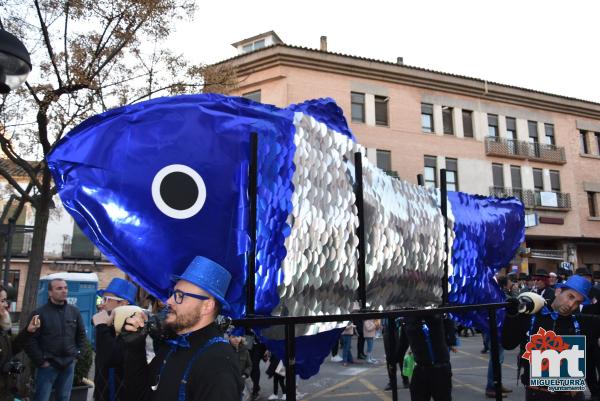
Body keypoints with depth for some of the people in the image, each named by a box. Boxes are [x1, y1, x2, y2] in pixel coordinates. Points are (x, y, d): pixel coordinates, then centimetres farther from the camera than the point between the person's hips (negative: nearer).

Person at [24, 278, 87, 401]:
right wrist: (40, 361, -11)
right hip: (48, 365, -4)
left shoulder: (74, 311, 7)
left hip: (69, 364, 4)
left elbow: (81, 334, 15)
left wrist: (76, 354, 7)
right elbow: (30, 340, -10)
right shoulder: (39, 313, -7)